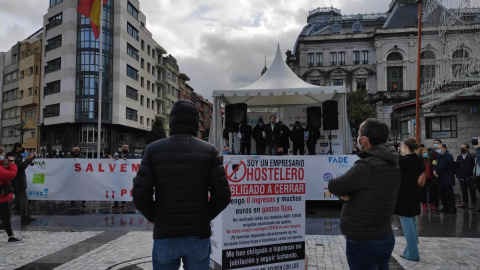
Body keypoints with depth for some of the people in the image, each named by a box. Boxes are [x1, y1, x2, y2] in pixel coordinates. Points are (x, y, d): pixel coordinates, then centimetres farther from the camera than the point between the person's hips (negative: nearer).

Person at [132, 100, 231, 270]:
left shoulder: (154, 149, -1)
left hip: (165, 235, 0)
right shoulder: (209, 151, -2)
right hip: (199, 235, 0)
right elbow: (223, 196, -6)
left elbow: (140, 195, -6)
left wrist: (156, 218, 11)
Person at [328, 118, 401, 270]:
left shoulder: (367, 166, -26)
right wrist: (346, 192, -10)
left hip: (363, 242, -8)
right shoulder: (392, 164, 4)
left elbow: (333, 186, -18)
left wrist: (343, 192, 0)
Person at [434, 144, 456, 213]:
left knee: (449, 194, -7)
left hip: (447, 179, -9)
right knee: (442, 193, 12)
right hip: (441, 179, 9)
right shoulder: (440, 156, 17)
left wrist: (437, 172, -9)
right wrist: (435, 171, -6)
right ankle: (446, 207, 20)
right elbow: (437, 165, 14)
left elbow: (443, 166, -19)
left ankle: (452, 208, -2)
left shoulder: (448, 156, -12)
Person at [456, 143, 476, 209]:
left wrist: (473, 175, -13)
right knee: (463, 191, 9)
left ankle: (473, 204, 8)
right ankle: (465, 203, 17)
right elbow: (457, 166, 15)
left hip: (469, 177, -5)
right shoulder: (459, 157, 13)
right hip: (461, 177, 5)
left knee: (472, 191, 2)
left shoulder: (472, 156, -4)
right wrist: (457, 174, 7)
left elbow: (475, 166, -7)